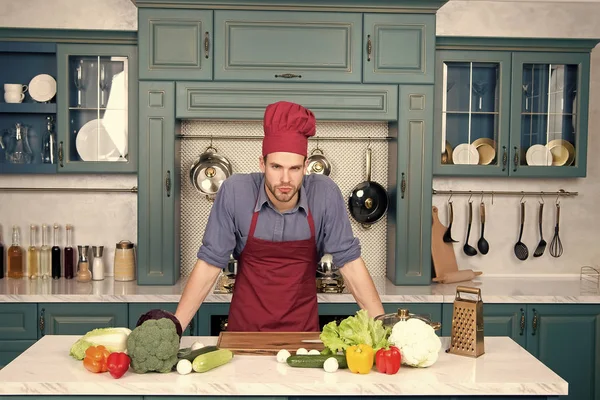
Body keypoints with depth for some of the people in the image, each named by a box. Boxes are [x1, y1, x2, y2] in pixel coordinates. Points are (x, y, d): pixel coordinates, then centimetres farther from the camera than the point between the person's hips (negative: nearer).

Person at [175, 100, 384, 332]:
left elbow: (349, 262, -6)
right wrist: (175, 327, -10)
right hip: (245, 329, 0)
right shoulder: (234, 192, -13)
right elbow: (210, 263, -7)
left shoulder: (325, 194, -12)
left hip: (304, 330, 0)